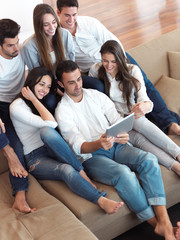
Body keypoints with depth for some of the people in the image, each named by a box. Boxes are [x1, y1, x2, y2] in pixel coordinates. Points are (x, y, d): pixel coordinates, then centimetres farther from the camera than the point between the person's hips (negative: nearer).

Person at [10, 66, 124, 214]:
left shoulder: (43, 102, 19)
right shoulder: (17, 107, -7)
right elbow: (51, 123, -18)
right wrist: (34, 99, -12)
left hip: (53, 151, 5)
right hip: (36, 159, -5)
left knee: (47, 132, -32)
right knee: (66, 169, -37)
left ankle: (83, 174, -31)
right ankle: (101, 201, -45)